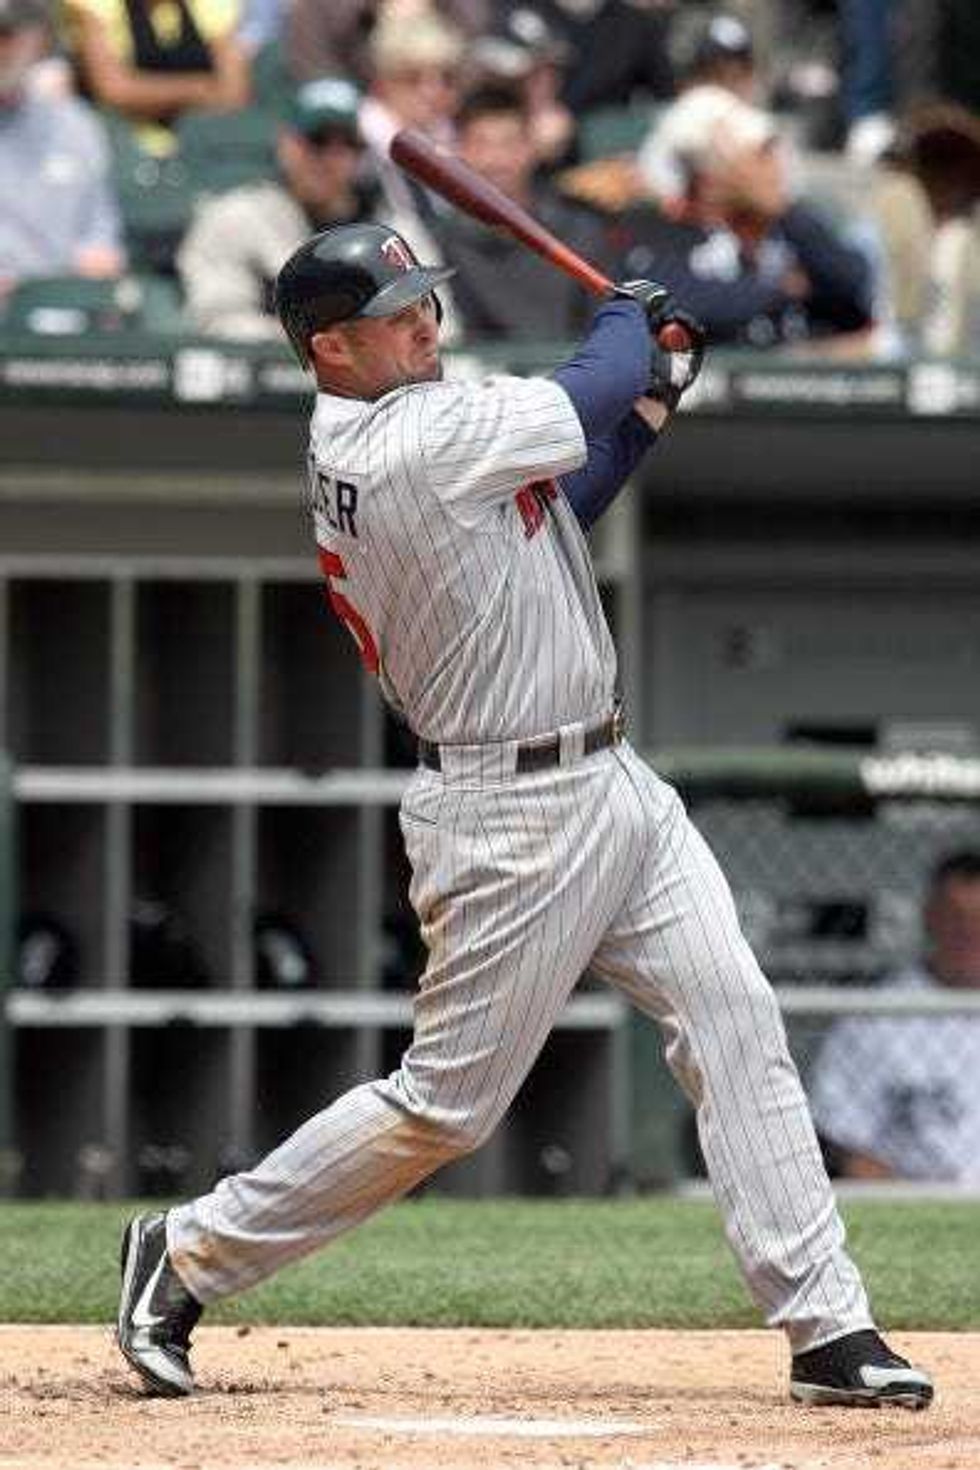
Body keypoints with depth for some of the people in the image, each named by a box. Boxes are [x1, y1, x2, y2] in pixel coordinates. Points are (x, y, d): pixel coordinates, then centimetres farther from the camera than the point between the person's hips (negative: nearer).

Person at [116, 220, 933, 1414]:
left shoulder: (378, 442, 9)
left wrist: (650, 401, 9)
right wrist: (632, 315, 10)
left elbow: (545, 512, 20)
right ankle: (189, 1257, 14)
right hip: (512, 817, -9)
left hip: (609, 781, 10)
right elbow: (586, 395, -12)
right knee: (448, 1102, -2)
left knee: (734, 1021, 0)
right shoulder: (406, 448, -21)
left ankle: (828, 1330, -2)